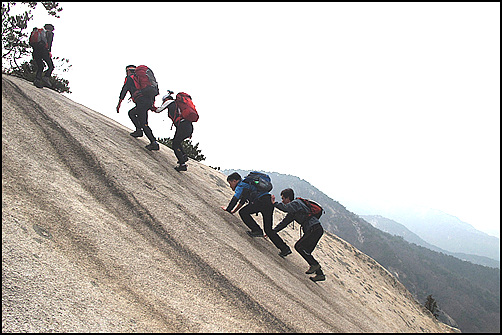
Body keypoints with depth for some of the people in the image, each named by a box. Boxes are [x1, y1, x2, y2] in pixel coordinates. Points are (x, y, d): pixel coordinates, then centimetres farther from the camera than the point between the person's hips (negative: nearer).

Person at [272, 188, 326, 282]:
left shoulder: (296, 203, -9)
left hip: (315, 229, -10)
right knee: (306, 251, 8)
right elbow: (285, 222, 24)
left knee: (299, 246, -11)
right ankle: (320, 274, 11)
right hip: (311, 230, 10)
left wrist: (274, 203, -15)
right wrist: (273, 231, 19)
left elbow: (286, 208, -30)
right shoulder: (292, 210, 21)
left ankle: (315, 264, -1)